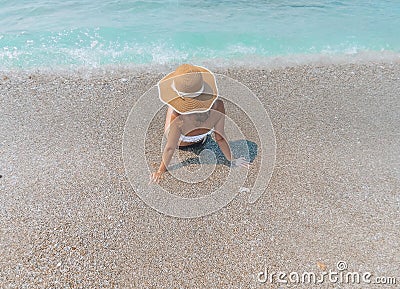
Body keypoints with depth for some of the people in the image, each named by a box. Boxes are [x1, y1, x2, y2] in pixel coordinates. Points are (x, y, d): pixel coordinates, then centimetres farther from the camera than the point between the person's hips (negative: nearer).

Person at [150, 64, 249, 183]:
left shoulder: (177, 117, -42)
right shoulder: (216, 107, -34)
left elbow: (170, 148, -30)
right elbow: (220, 139, -23)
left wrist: (160, 171, -13)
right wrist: (232, 160, -7)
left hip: (181, 145, -1)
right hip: (201, 142, 2)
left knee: (171, 107, 17)